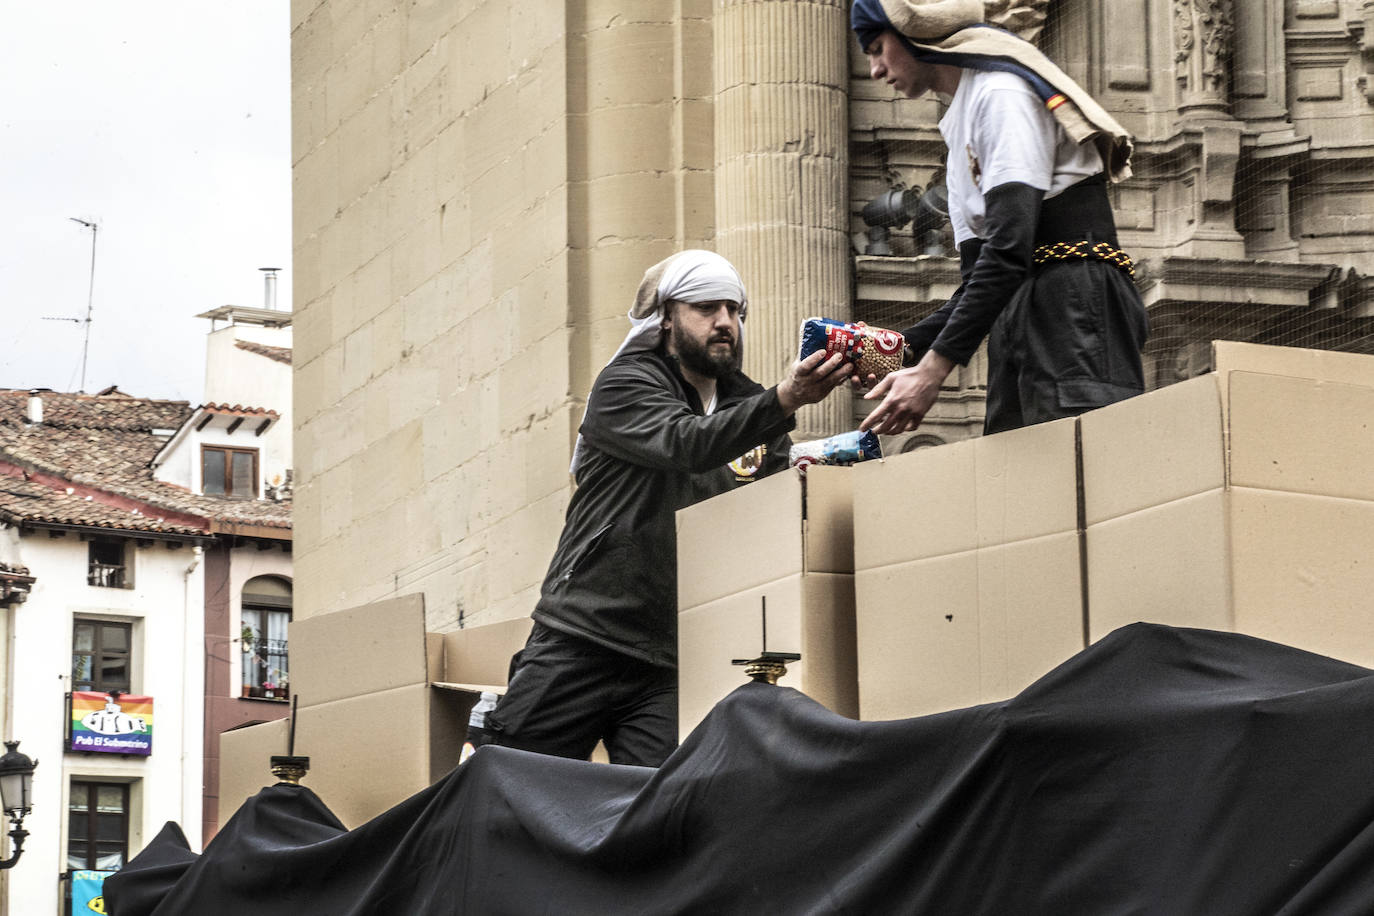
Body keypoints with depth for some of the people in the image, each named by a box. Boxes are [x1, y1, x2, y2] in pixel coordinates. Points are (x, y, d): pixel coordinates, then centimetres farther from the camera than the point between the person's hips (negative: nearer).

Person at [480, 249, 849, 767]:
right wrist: (783, 401, -36)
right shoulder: (625, 385, 1)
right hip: (579, 642, -4)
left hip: (669, 666, 4)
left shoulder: (748, 405, 17)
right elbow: (685, 443, -20)